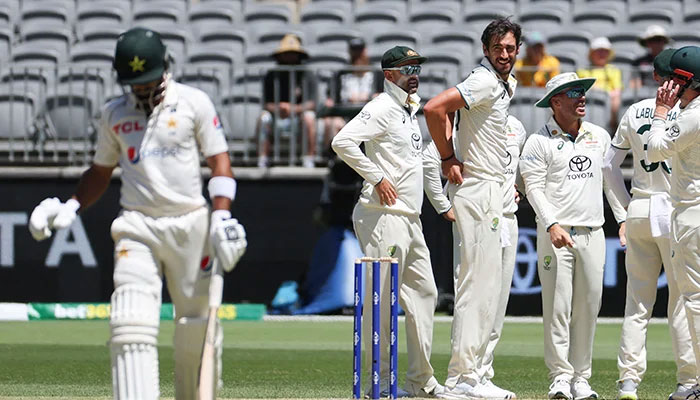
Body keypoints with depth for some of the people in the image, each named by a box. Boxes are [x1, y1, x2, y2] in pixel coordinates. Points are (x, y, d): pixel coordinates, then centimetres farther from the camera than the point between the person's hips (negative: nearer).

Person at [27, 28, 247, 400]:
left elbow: (220, 161, 0)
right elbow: (100, 172, 20)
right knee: (132, 322, -15)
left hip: (189, 225, -1)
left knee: (198, 324, 4)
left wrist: (221, 216, -13)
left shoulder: (193, 102, 1)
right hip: (135, 227, 1)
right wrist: (69, 207, 4)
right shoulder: (113, 113, 10)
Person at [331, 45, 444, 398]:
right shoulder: (382, 108, -11)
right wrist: (376, 177, -20)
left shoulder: (410, 109, 18)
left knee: (423, 293, 11)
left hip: (411, 220, 10)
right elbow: (343, 141, -23)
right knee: (381, 299, -7)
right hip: (385, 218, -10)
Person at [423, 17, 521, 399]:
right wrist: (448, 159, -16)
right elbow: (434, 108, -26)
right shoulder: (485, 82, -15)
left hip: (491, 191, 10)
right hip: (478, 191, -10)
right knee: (478, 284, -11)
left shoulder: (505, 83, 15)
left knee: (485, 285, 12)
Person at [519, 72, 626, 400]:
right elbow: (534, 188, -7)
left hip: (593, 233, 4)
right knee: (557, 306, -7)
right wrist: (552, 225, -19)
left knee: (588, 307, 3)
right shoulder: (540, 141, -2)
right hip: (556, 234, -4)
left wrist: (623, 218, 13)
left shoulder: (599, 136, 13)